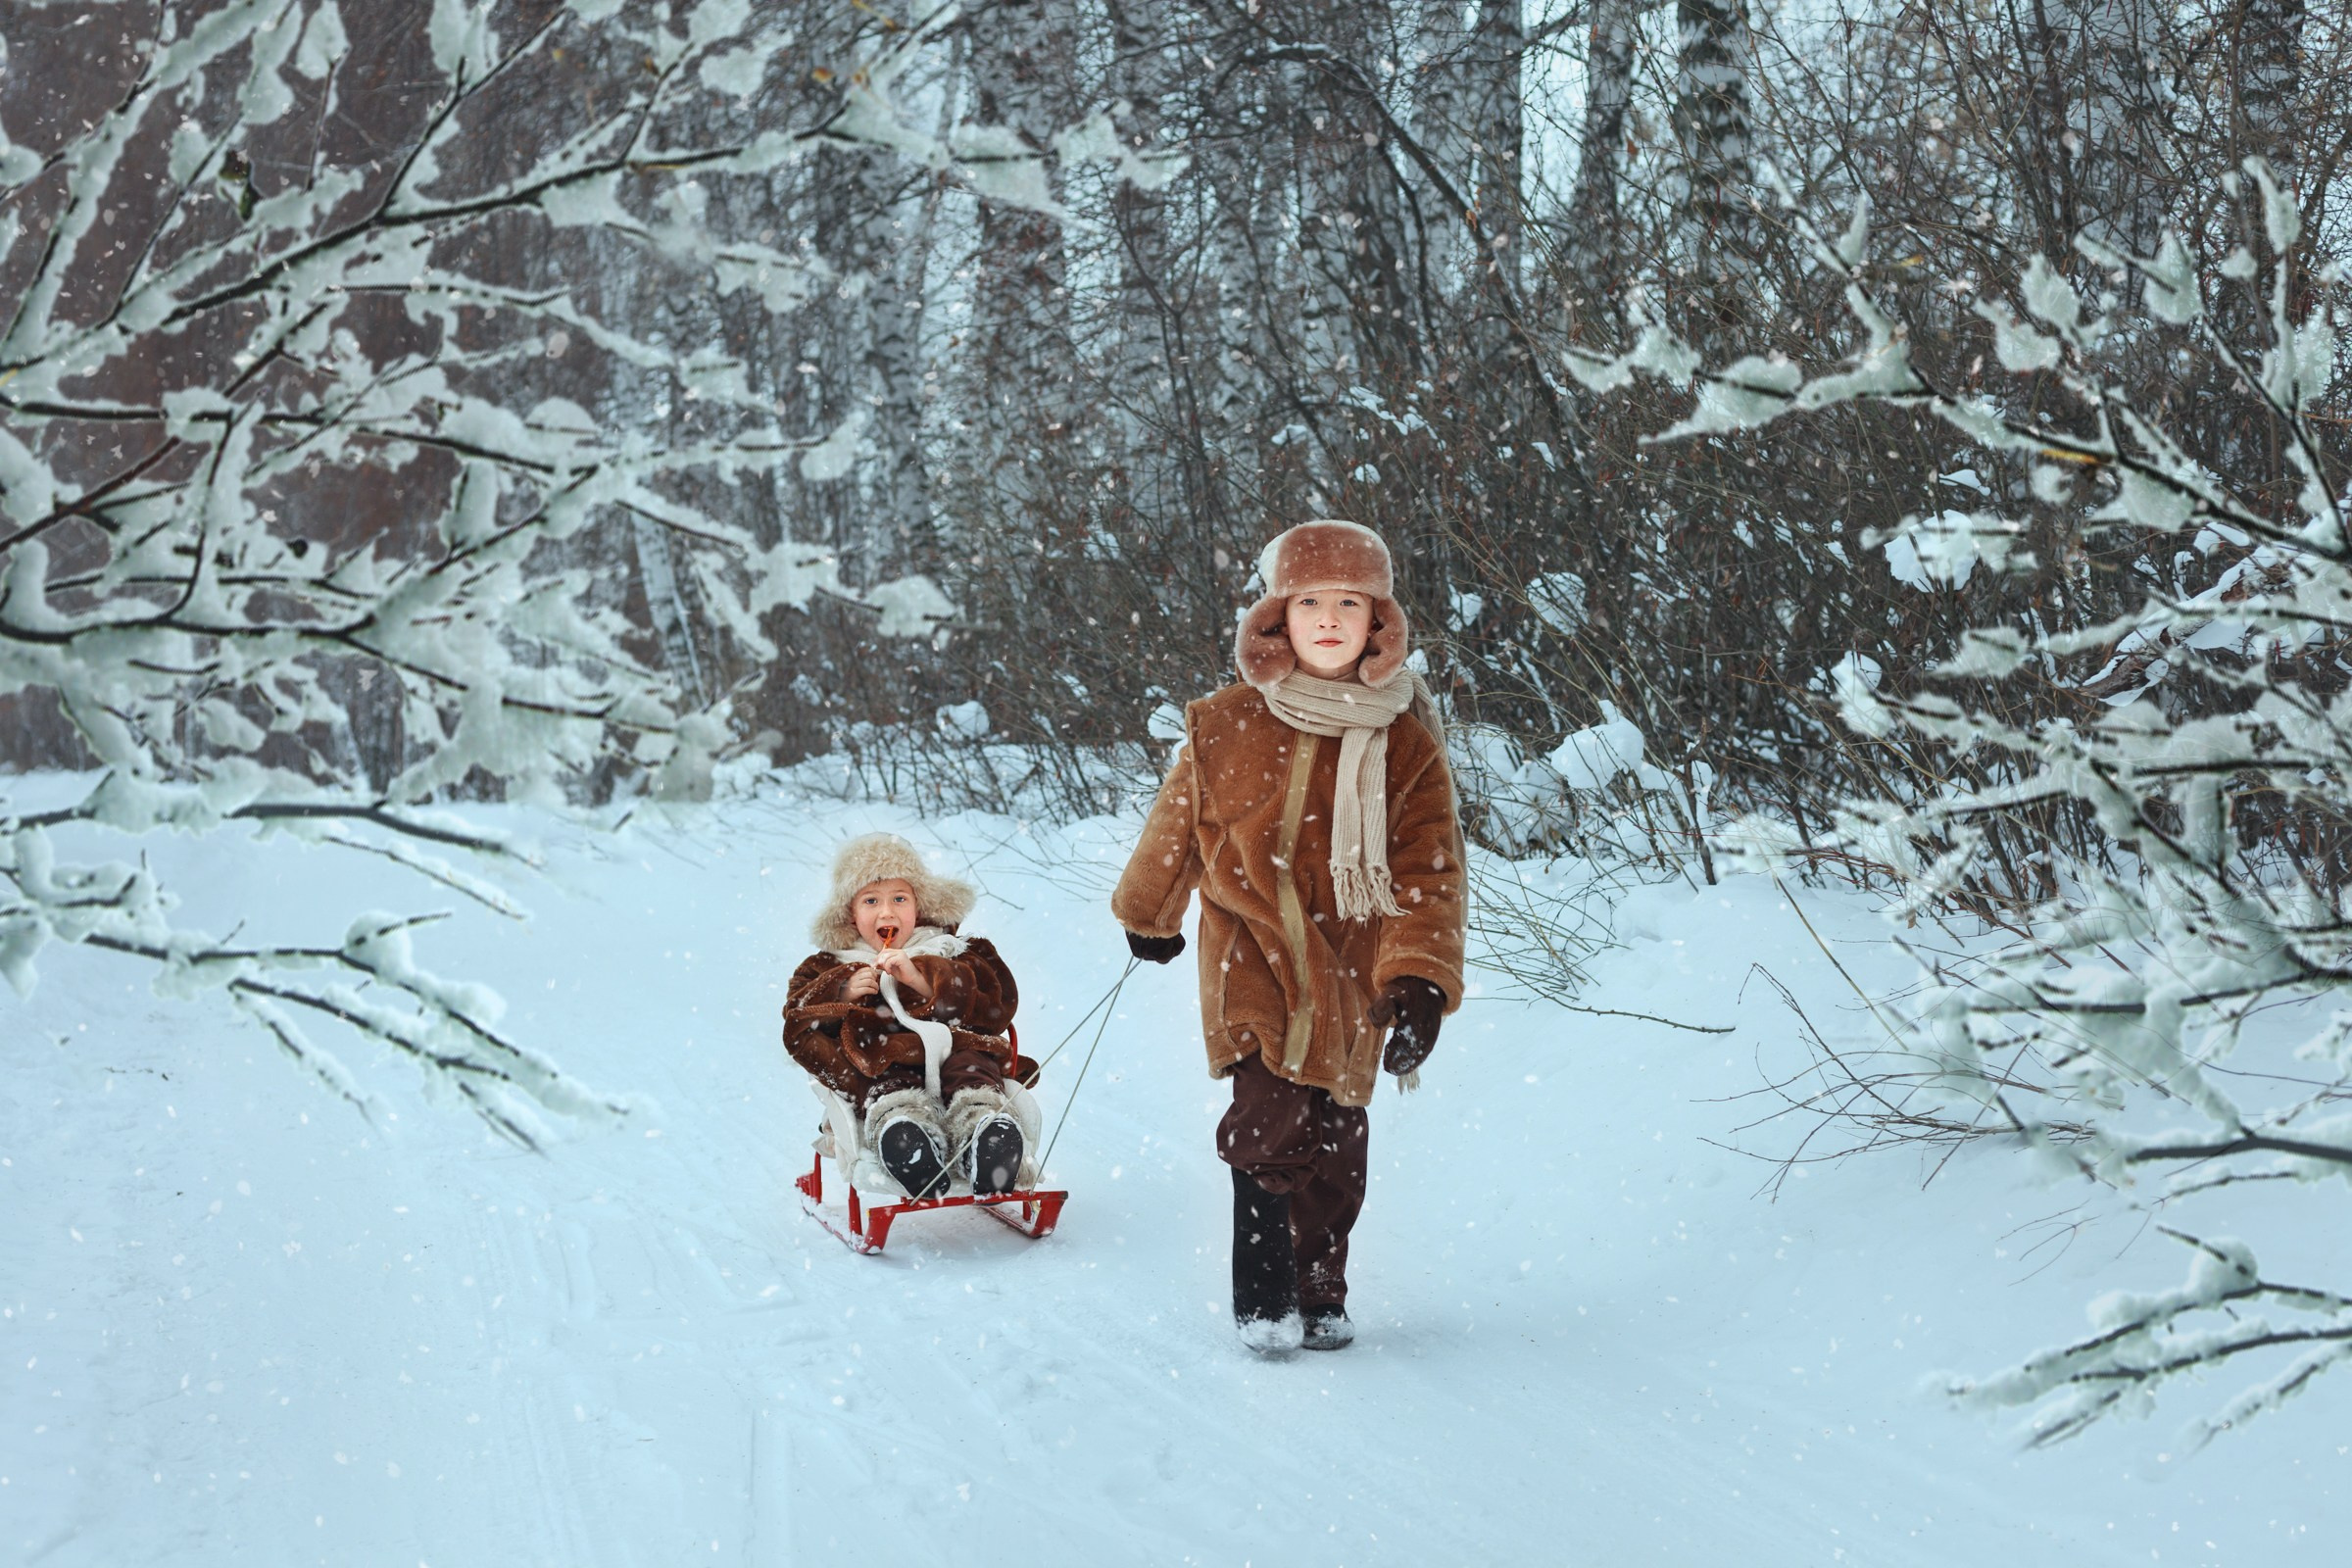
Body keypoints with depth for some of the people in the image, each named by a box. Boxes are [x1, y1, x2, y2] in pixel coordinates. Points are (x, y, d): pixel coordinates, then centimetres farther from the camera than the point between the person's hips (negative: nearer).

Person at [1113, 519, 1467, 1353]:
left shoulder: (1408, 743, -3)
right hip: (1253, 955, -2)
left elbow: (1430, 870, -4)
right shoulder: (1226, 729, -5)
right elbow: (1175, 828, 12)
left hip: (1349, 973, 2)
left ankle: (1320, 1296, 30)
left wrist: (1420, 984, -18)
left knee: (1335, 1144, 8)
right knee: (1273, 1119, -18)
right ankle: (1263, 1302, -1)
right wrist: (1149, 917, 28)